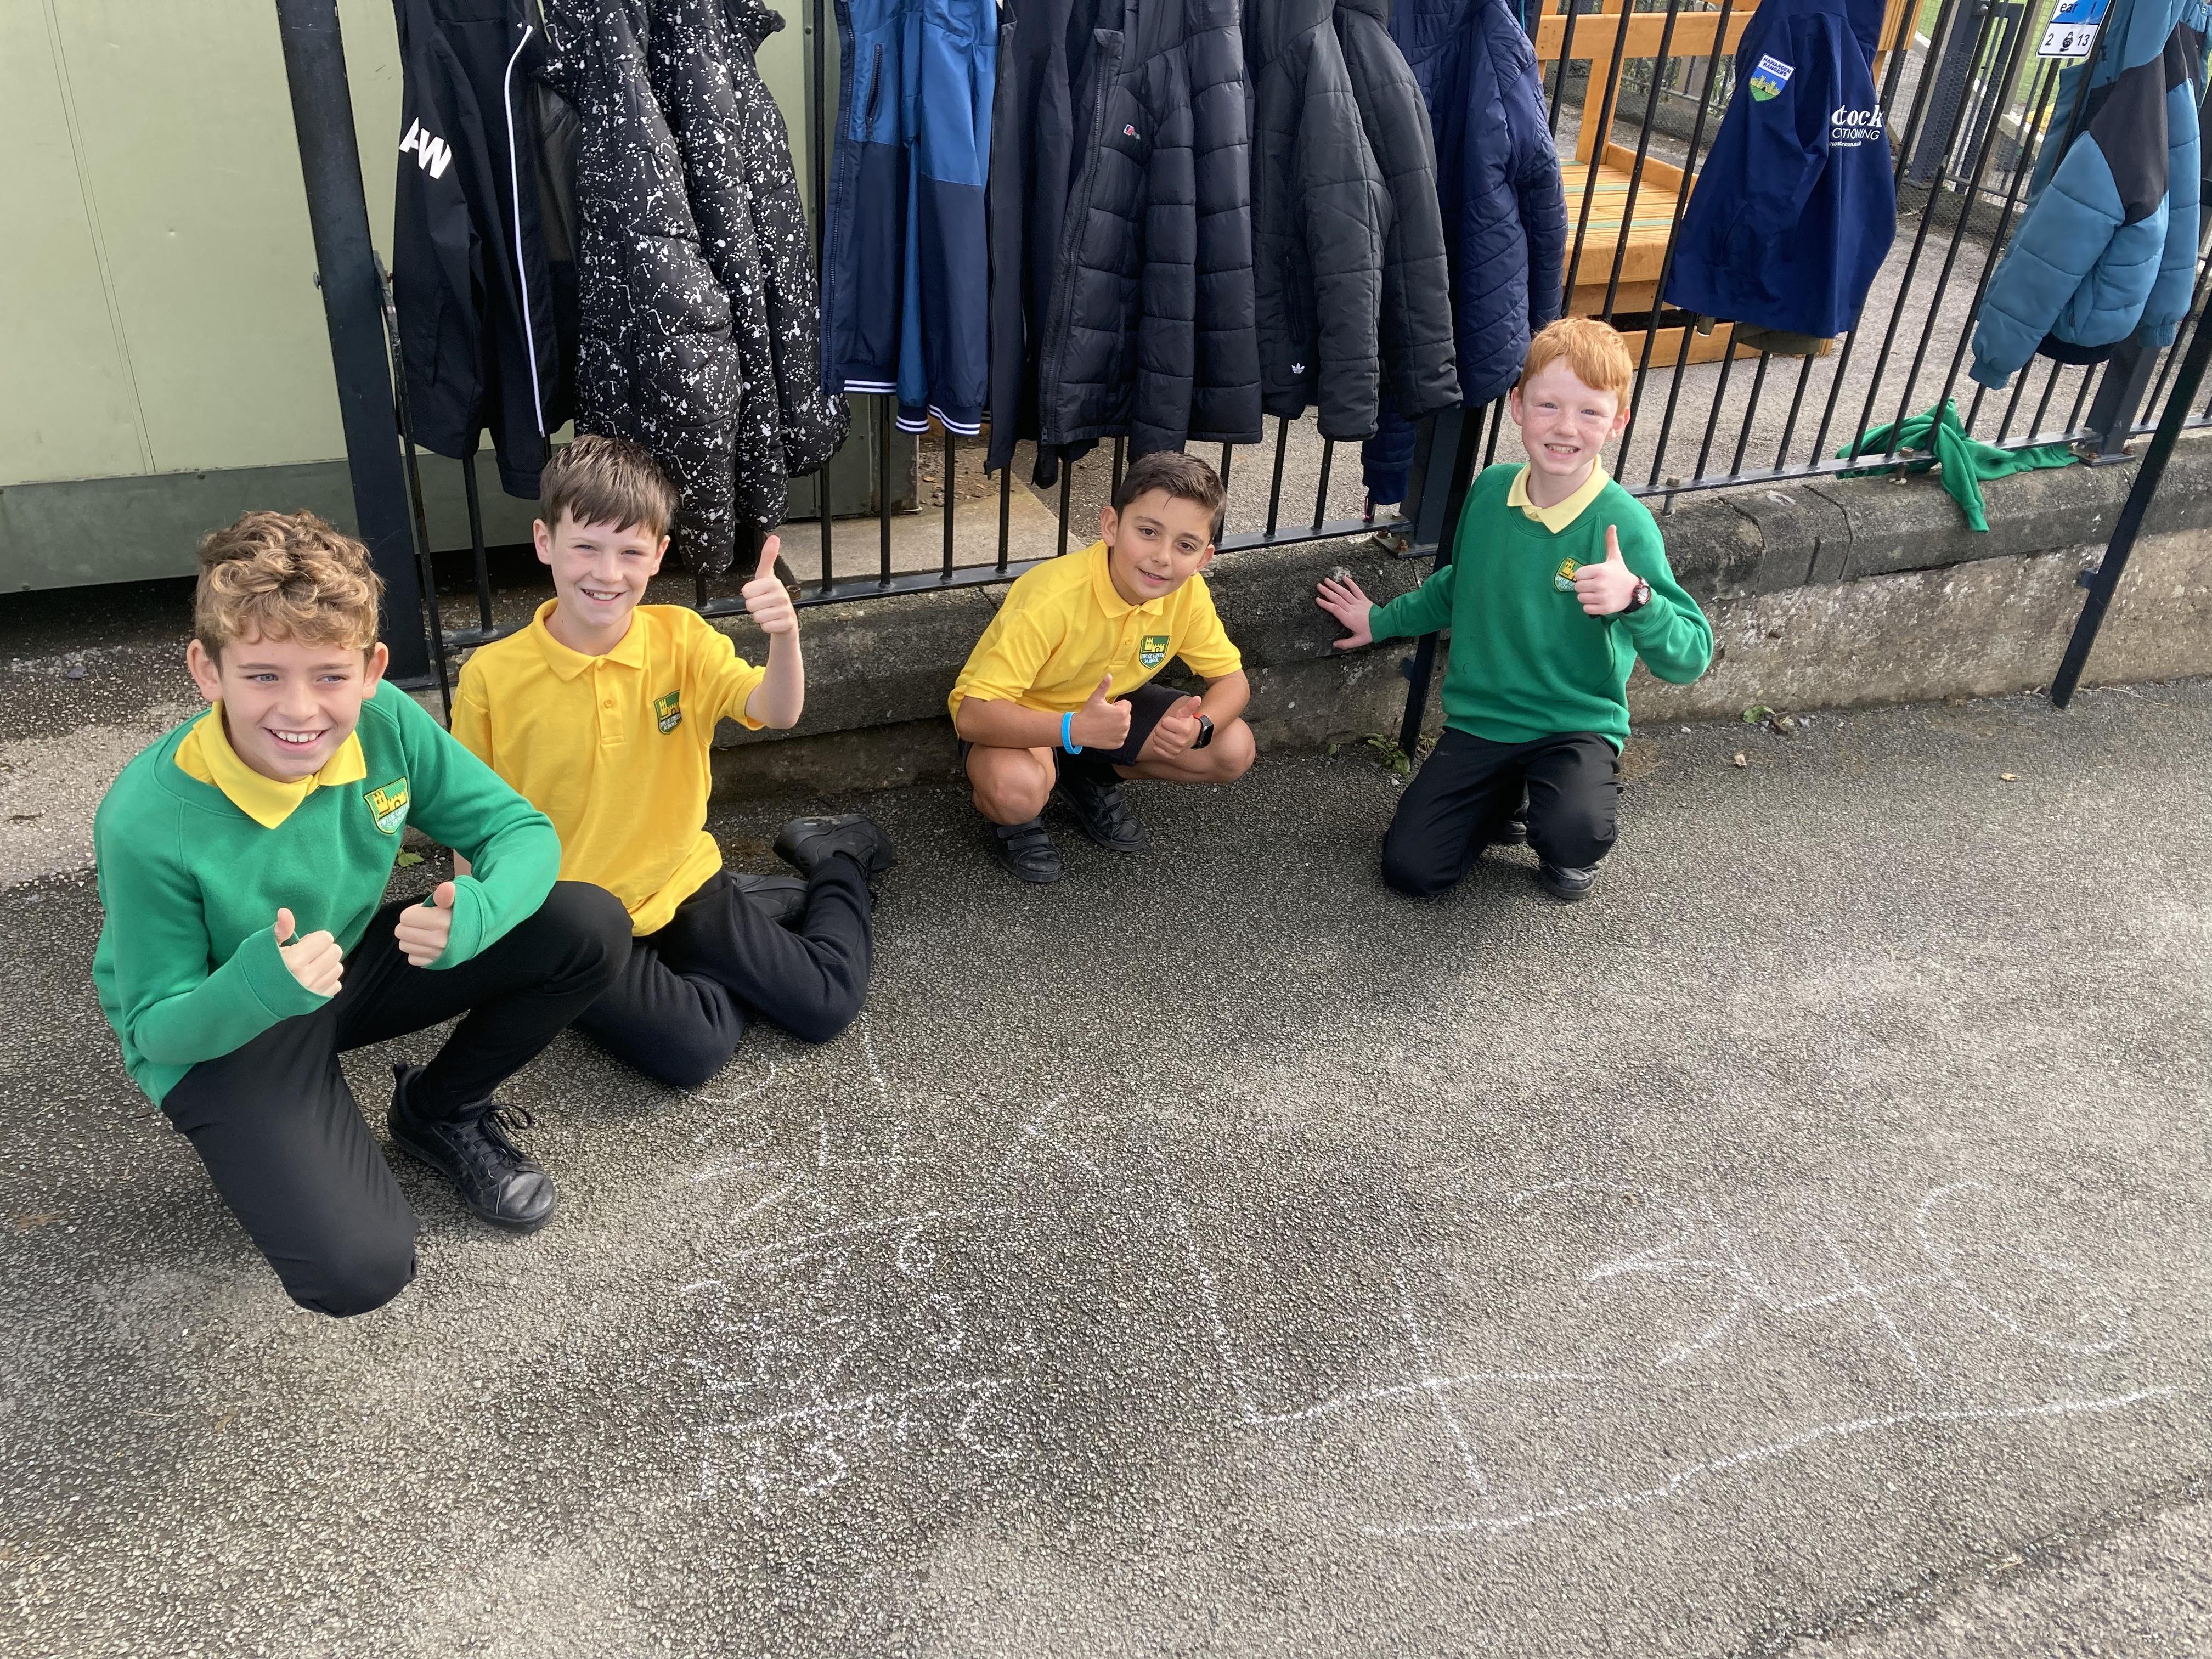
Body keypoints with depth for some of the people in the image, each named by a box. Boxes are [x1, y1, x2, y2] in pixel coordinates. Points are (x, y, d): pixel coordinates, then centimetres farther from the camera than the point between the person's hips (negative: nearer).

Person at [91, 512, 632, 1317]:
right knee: (358, 1271, -25)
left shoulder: (385, 723, -20)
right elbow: (157, 1029, -18)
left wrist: (477, 912, -35)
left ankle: (441, 1107, 9)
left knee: (590, 928, -15)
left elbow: (520, 829, -11)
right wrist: (258, 986, -41)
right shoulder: (147, 824, -30)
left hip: (351, 963, 5)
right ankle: (272, 1149, 11)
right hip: (218, 1037, -4)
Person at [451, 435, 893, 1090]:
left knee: (825, 1007, -6)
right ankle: (781, 902, 4)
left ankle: (835, 863, 24)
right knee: (693, 1051, -23)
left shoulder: (681, 637, -7)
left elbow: (777, 713, -21)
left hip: (680, 888, 2)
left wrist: (783, 635, -41)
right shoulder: (491, 678, -13)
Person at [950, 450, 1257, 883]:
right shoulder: (1054, 599, -36)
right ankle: (1015, 816, 1)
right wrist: (1075, 729, -53)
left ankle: (1092, 779, 12)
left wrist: (1199, 726, -30)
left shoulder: (1188, 592, -19)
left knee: (1234, 750, -10)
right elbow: (972, 716, -38)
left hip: (1104, 705, 6)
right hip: (1019, 717, -5)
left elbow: (1232, 680, -7)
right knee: (1015, 789, -39)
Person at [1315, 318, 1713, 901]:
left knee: (1574, 833, -34)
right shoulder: (1489, 489, -3)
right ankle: (1503, 799, 22)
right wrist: (1383, 621, 27)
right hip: (1479, 720, 4)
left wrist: (1634, 598, -39)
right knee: (1409, 868, -8)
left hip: (1577, 727, -3)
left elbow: (1691, 656, -21)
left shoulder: (1624, 524, -17)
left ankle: (1593, 790, 6)